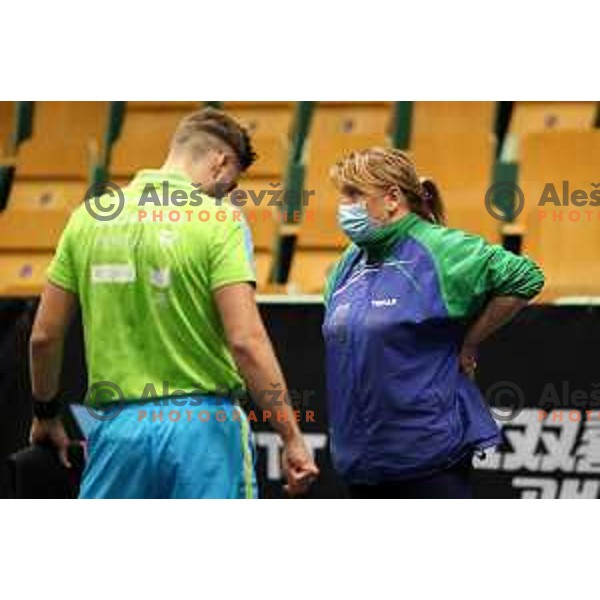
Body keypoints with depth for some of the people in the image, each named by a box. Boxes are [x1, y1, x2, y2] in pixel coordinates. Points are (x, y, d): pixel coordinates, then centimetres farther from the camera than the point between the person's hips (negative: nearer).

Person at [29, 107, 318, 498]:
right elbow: (245, 341, -16)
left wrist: (46, 414, 27)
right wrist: (292, 438, -11)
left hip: (117, 423, 4)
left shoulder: (88, 217, 7)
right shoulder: (219, 221, -7)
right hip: (202, 423, -4)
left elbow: (44, 336, 10)